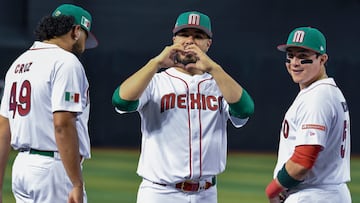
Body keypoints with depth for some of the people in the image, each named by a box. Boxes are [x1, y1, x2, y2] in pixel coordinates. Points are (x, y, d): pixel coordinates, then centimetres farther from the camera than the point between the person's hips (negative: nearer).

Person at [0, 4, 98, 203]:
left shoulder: (18, 63, 16)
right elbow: (62, 124, -20)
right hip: (53, 167, -9)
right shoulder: (66, 62, -10)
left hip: (21, 165, 9)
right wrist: (77, 184, -20)